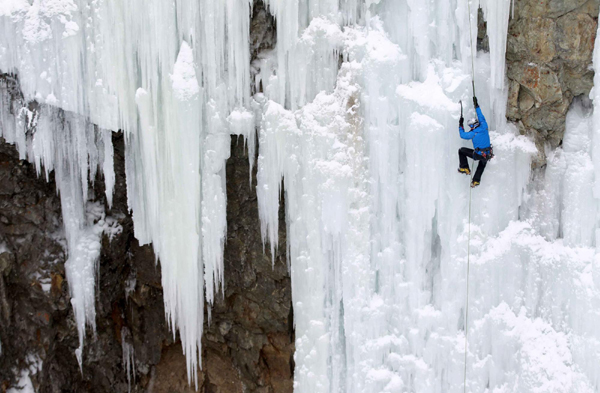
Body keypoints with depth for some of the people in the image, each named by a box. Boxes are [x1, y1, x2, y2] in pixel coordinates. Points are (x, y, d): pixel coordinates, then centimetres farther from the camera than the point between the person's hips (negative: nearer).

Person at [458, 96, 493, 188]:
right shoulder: (484, 127, -2)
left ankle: (464, 168, 15)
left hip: (478, 155, -5)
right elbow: (481, 117, 16)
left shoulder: (473, 134, -12)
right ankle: (476, 181, 38)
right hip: (488, 155, 5)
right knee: (482, 163, 38)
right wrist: (476, 106, 24)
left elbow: (462, 135, 5)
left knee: (461, 150, 10)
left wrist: (461, 125, 17)